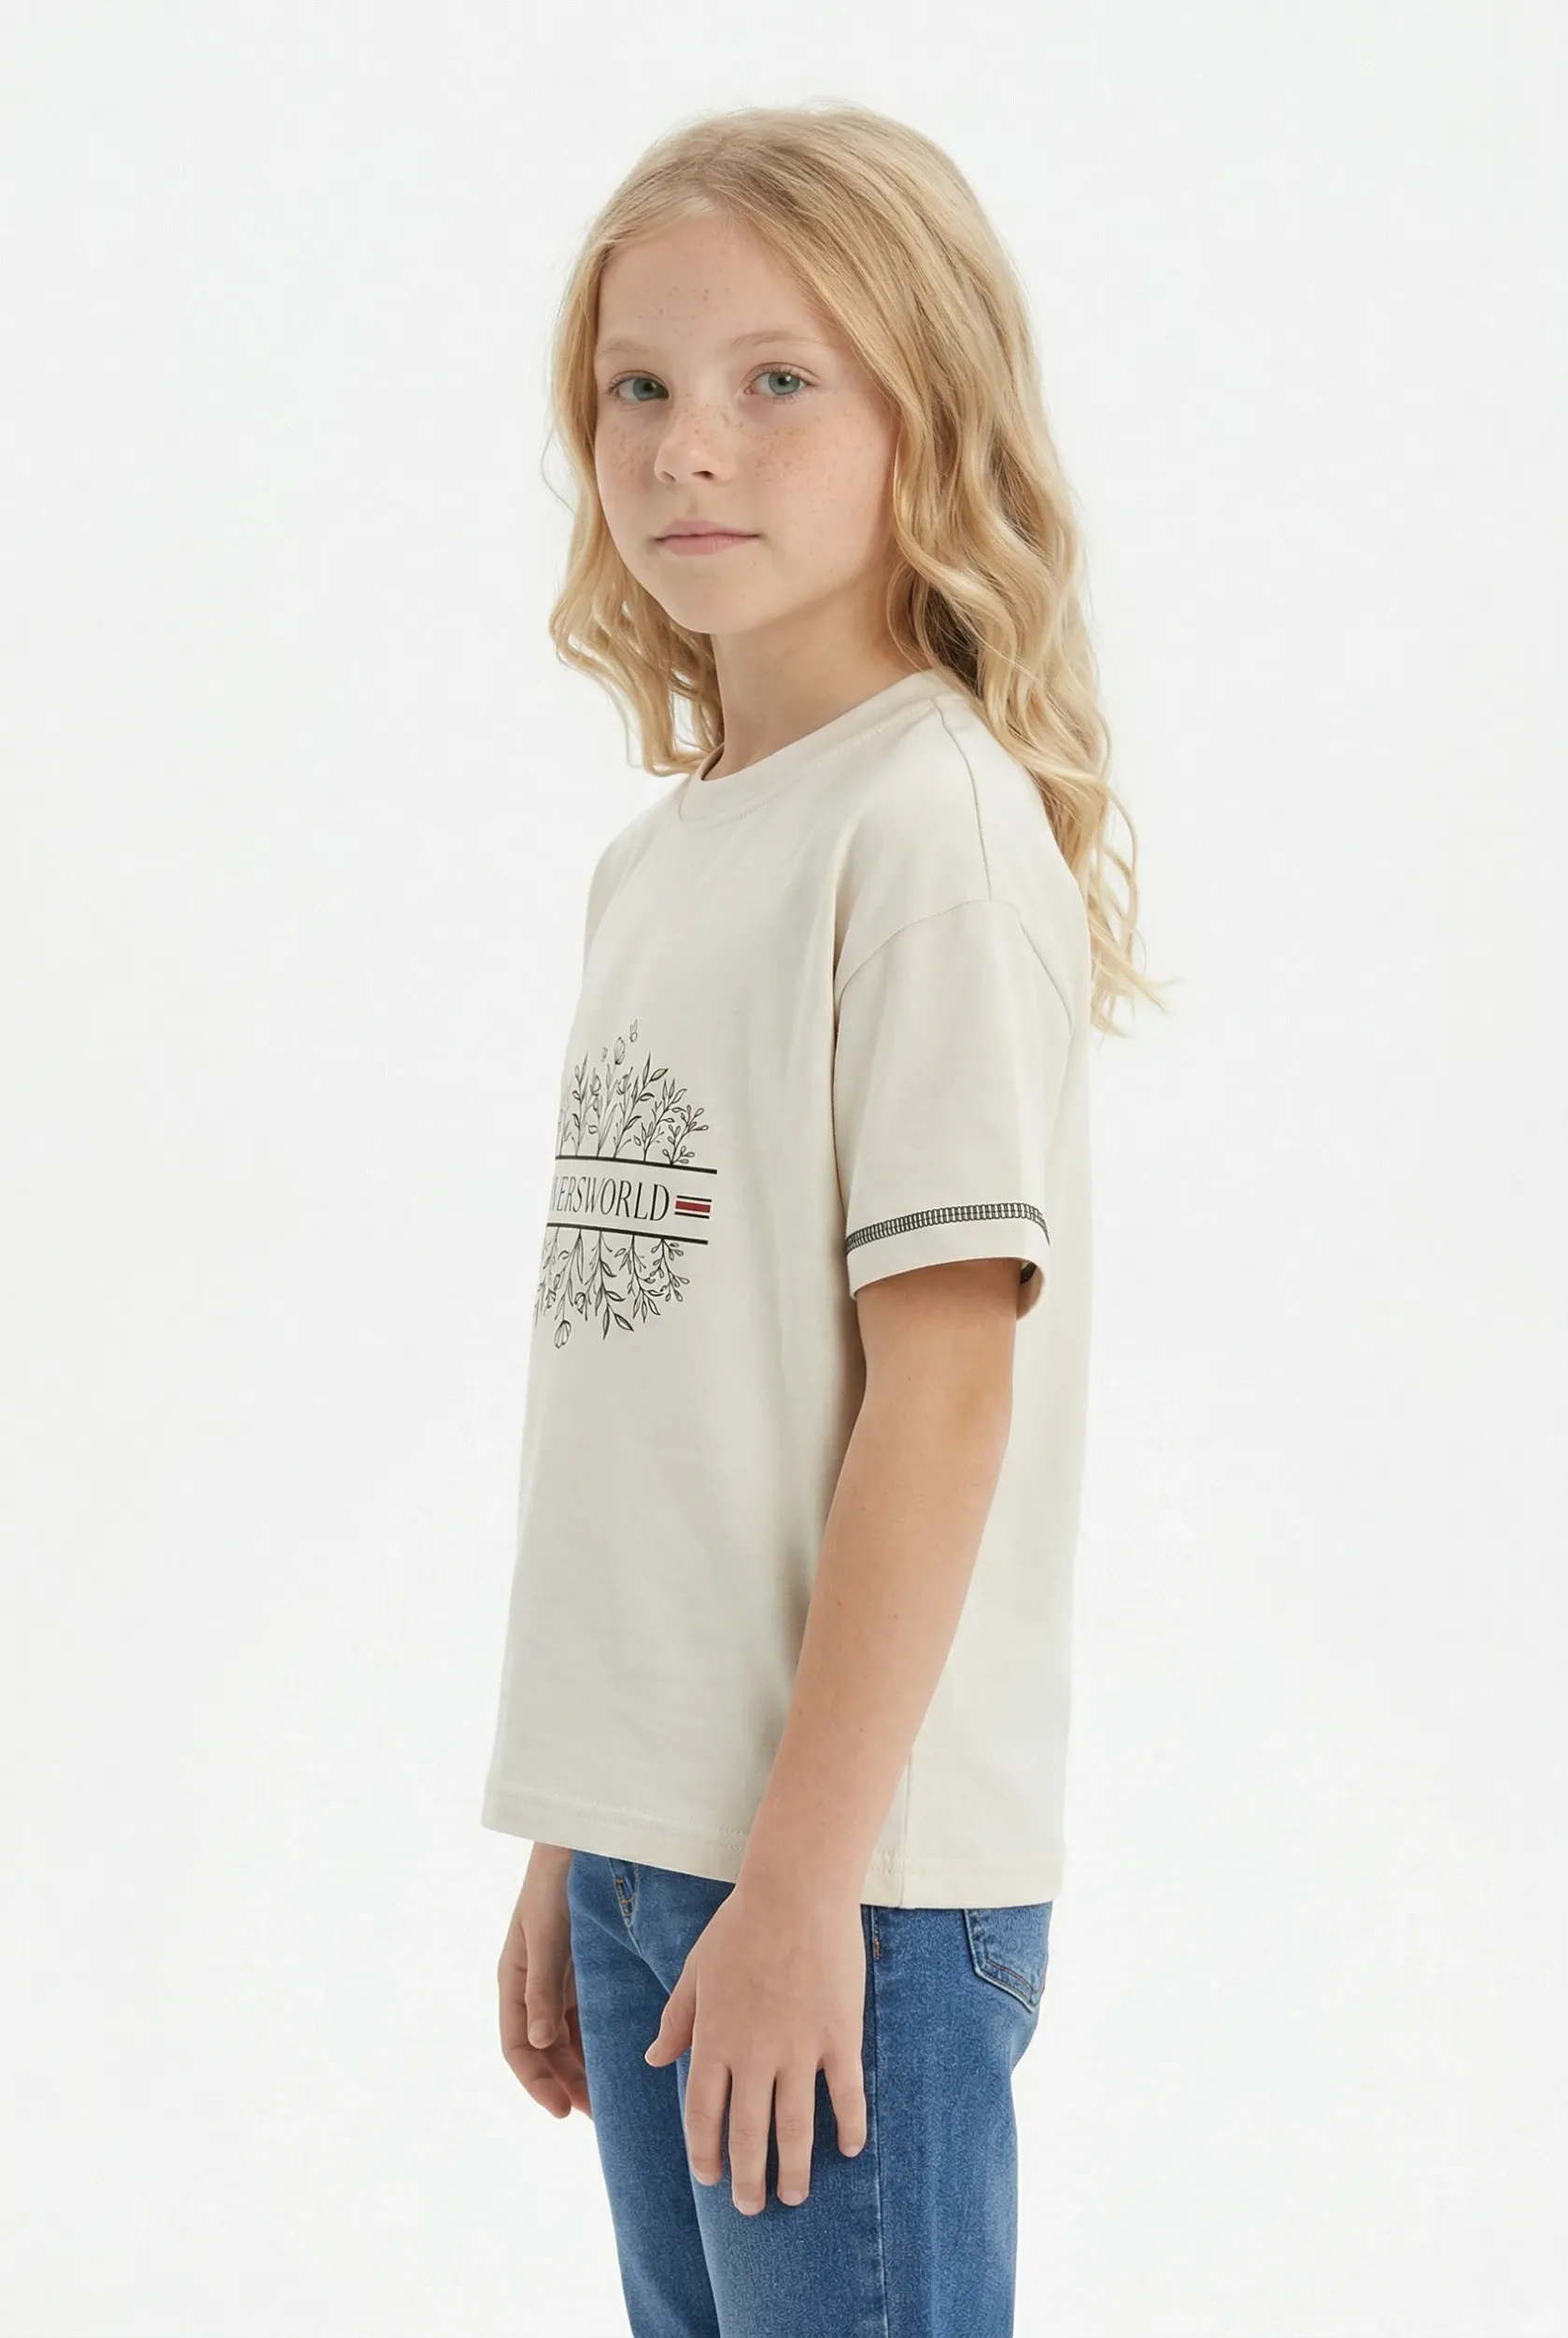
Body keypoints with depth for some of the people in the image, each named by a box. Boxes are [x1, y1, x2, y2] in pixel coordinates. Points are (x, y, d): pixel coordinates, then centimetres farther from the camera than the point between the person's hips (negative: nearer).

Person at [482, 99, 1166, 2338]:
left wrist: (806, 1877, -18)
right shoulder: (655, 859, 12)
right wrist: (573, 1849, 15)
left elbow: (944, 1385, -16)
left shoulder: (937, 826, -11)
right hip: (651, 1837, 8)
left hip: (857, 1864, -8)